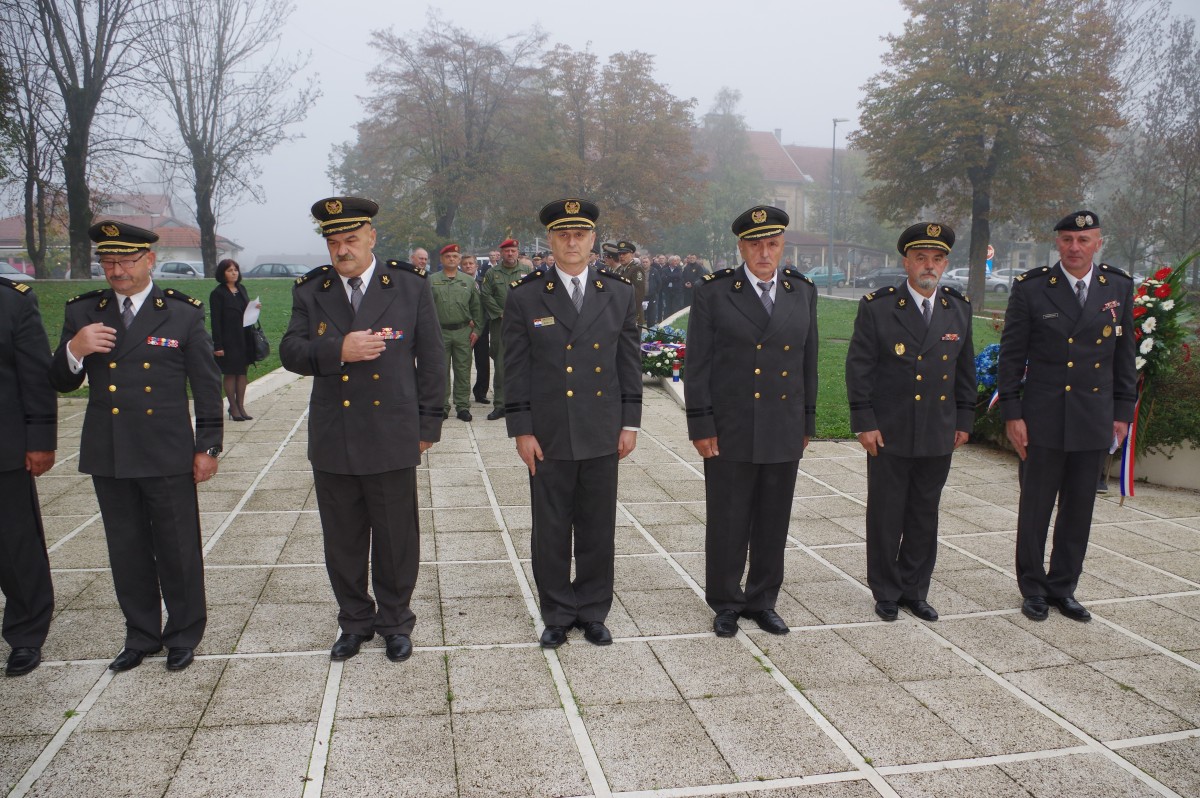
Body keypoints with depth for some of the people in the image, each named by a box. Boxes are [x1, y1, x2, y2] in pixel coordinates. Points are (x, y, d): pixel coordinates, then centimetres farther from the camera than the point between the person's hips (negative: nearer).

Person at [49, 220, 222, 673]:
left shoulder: (184, 314, -2)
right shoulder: (82, 313, 7)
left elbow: (207, 387, 0)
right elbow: (61, 383, 9)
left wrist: (207, 447, -2)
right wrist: (75, 350, -13)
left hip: (167, 457, -3)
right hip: (108, 456, 4)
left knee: (178, 549, 5)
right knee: (126, 551, 14)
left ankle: (184, 635, 22)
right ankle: (141, 636, 29)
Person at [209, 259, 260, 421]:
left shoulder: (241, 289, 10)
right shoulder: (218, 293, -8)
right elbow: (215, 321, -11)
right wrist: (217, 345, -15)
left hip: (244, 338, 6)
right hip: (229, 340, -6)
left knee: (242, 372, 9)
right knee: (230, 374, 3)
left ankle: (241, 406, 17)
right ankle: (233, 408, 12)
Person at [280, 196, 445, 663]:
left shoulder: (411, 287, -1)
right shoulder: (309, 292, 6)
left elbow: (431, 361, 2)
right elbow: (290, 352, -1)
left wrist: (427, 426, 0)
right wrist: (338, 350, -19)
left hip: (392, 440, -2)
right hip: (332, 443, 3)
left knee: (396, 539, 8)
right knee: (342, 542, 13)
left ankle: (395, 623, 27)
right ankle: (355, 621, 31)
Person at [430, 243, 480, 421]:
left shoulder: (469, 281, 9)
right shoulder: (431, 281, 5)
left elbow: (476, 307, 12)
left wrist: (475, 329, 5)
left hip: (463, 332, 1)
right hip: (440, 332, -1)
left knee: (463, 371, 3)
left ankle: (463, 406, 9)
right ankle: (442, 406, 13)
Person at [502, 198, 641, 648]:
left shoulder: (618, 294, 4)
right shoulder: (524, 297, -2)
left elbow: (629, 361, 7)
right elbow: (515, 369, -1)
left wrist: (630, 423, 3)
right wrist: (521, 430, -6)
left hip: (602, 434, 2)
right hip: (548, 436, -1)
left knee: (598, 529, 10)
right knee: (551, 531, 8)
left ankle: (593, 612, 26)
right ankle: (557, 615, 24)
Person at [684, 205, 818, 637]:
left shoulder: (802, 292, 7)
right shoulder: (713, 292, -5)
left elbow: (808, 360, 12)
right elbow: (697, 365, -5)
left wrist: (807, 421, 11)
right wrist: (701, 425, -9)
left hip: (784, 432, 4)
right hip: (730, 431, -3)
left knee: (773, 524, 12)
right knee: (727, 523, 7)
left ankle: (762, 601, 28)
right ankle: (725, 603, 24)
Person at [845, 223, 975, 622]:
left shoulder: (959, 309, 6)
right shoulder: (877, 307, -7)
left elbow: (965, 368, 13)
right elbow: (859, 367, -7)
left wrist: (964, 420, 10)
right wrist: (864, 423, -11)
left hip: (939, 436, 4)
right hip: (889, 433, -4)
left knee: (925, 516, 12)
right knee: (885, 515, 6)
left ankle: (914, 590, 27)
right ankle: (886, 592, 22)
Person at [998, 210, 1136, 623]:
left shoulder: (1119, 288, 4)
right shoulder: (1030, 288, -5)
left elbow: (1124, 354, 10)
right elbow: (1011, 355, -3)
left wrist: (1123, 412, 8)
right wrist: (1012, 413, -7)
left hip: (1094, 419, 3)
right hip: (1043, 418, -3)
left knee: (1079, 509, 10)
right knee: (1035, 506, 6)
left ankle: (1063, 586, 26)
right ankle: (1033, 588, 21)